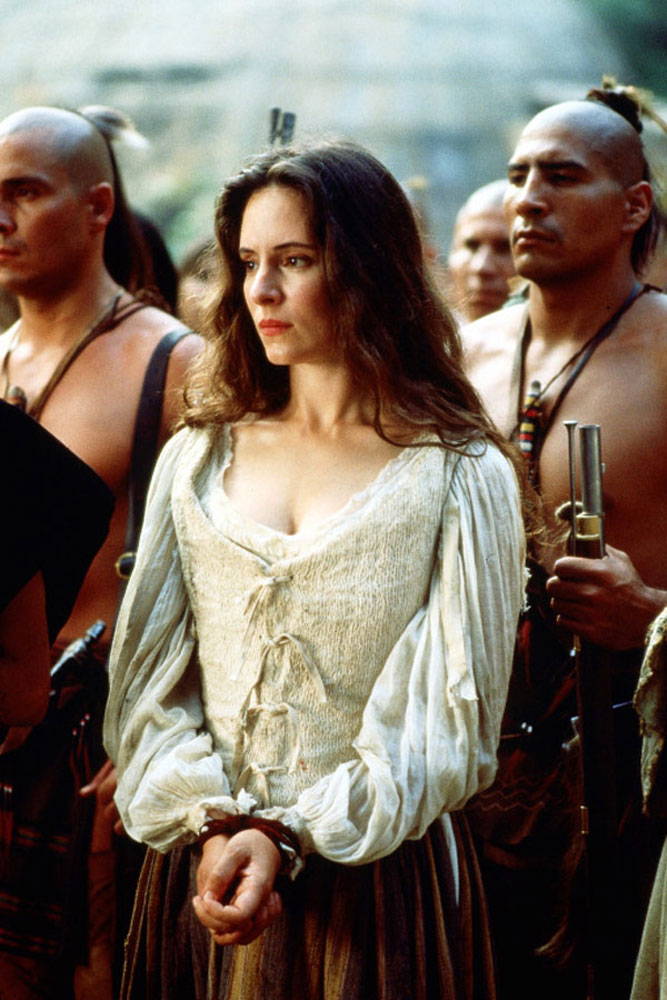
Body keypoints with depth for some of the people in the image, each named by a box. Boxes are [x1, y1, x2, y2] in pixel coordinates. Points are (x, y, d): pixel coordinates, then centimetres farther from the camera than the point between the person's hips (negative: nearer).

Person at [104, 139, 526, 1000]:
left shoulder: (462, 478, -3)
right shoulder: (195, 461, 8)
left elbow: (449, 719, -8)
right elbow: (148, 682, 3)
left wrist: (287, 838, -17)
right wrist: (214, 828, -13)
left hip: (380, 889, -3)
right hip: (203, 883, 3)